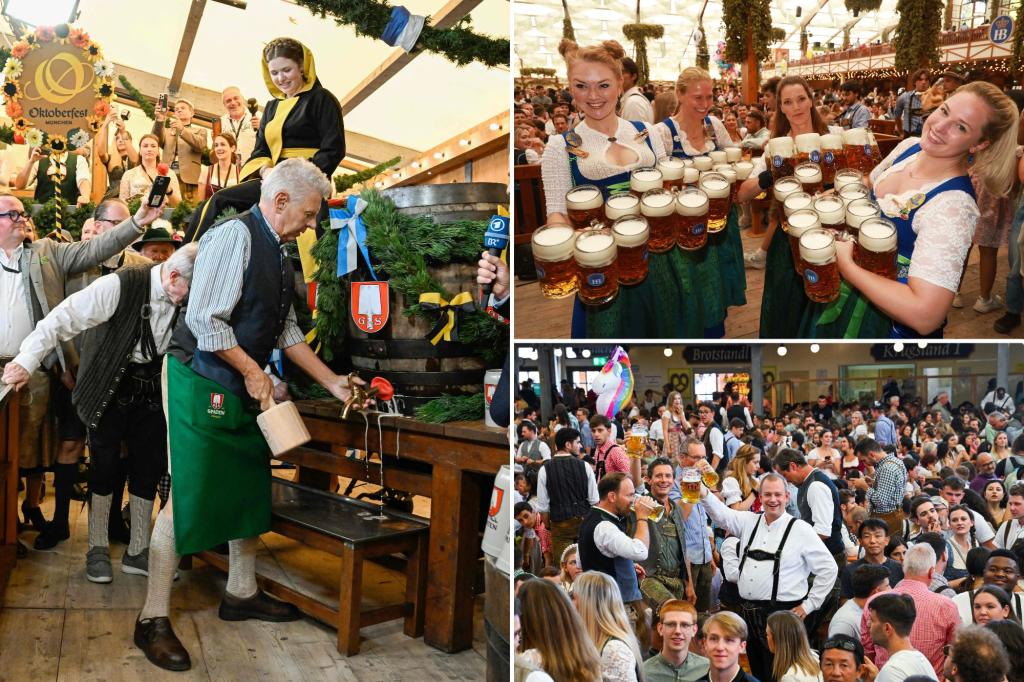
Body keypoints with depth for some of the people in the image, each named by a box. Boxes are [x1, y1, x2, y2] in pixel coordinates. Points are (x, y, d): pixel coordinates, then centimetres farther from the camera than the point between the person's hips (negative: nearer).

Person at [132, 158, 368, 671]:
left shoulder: (275, 252, 12)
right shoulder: (234, 236, -16)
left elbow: (286, 330, 16)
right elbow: (205, 320, -22)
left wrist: (331, 383, 14)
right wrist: (253, 371, -15)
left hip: (243, 388, 9)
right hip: (200, 383, -9)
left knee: (249, 488, 15)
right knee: (187, 497, -6)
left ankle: (242, 593, 31)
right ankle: (153, 619, 6)